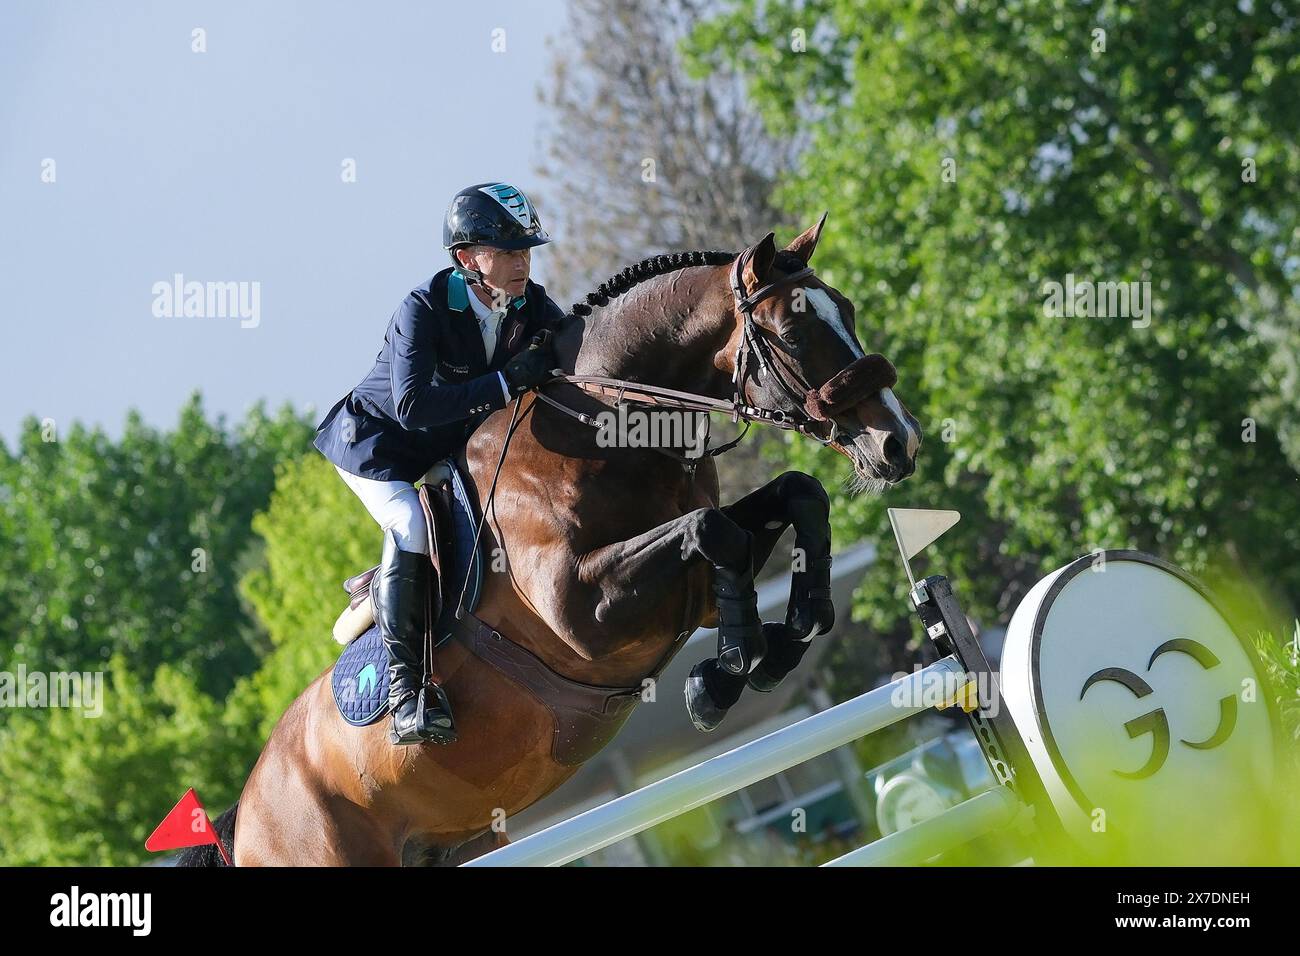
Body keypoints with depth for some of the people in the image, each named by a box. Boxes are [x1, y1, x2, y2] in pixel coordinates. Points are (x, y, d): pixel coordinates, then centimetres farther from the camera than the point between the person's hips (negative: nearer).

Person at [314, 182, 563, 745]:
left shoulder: (531, 308, -12)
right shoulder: (421, 311, -30)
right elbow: (414, 406, -41)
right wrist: (506, 383, -47)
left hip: (452, 452, 7)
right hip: (375, 445, -7)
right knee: (415, 525, -30)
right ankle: (404, 685, -27)